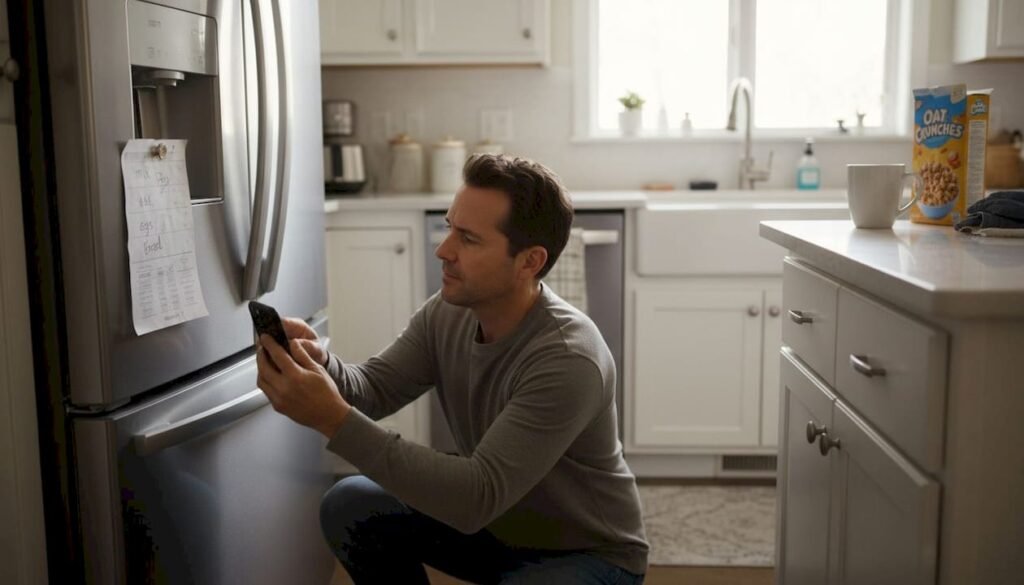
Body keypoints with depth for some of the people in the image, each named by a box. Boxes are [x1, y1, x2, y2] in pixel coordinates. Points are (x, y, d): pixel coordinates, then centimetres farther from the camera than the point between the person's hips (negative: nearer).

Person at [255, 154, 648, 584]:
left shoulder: (568, 360, -33)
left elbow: (478, 497, -38)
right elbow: (374, 389, -9)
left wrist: (334, 420, -43)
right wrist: (319, 364, -33)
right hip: (497, 524, 6)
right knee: (349, 507, -10)